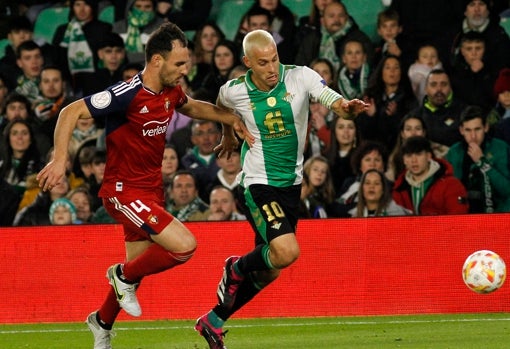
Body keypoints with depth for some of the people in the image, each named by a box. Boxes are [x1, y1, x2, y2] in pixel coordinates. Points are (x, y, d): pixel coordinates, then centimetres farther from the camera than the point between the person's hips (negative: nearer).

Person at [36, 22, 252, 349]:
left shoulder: (170, 91, 1)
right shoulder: (128, 94, -23)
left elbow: (193, 106, 26)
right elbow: (70, 112, -19)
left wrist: (231, 118, 11)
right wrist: (60, 160, -28)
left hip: (151, 191, 8)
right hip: (124, 191, -8)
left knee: (136, 269, 17)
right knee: (184, 245, -21)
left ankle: (102, 322, 42)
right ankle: (124, 276, 3)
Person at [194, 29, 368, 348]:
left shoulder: (300, 77, -10)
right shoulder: (234, 92, -10)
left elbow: (336, 102, -23)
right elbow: (221, 107, 15)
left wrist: (348, 107, -45)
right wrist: (228, 134, 29)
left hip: (292, 183, 4)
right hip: (258, 184, -4)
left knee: (269, 270, 10)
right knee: (287, 252, -24)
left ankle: (213, 321, 28)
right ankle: (237, 268, 7)